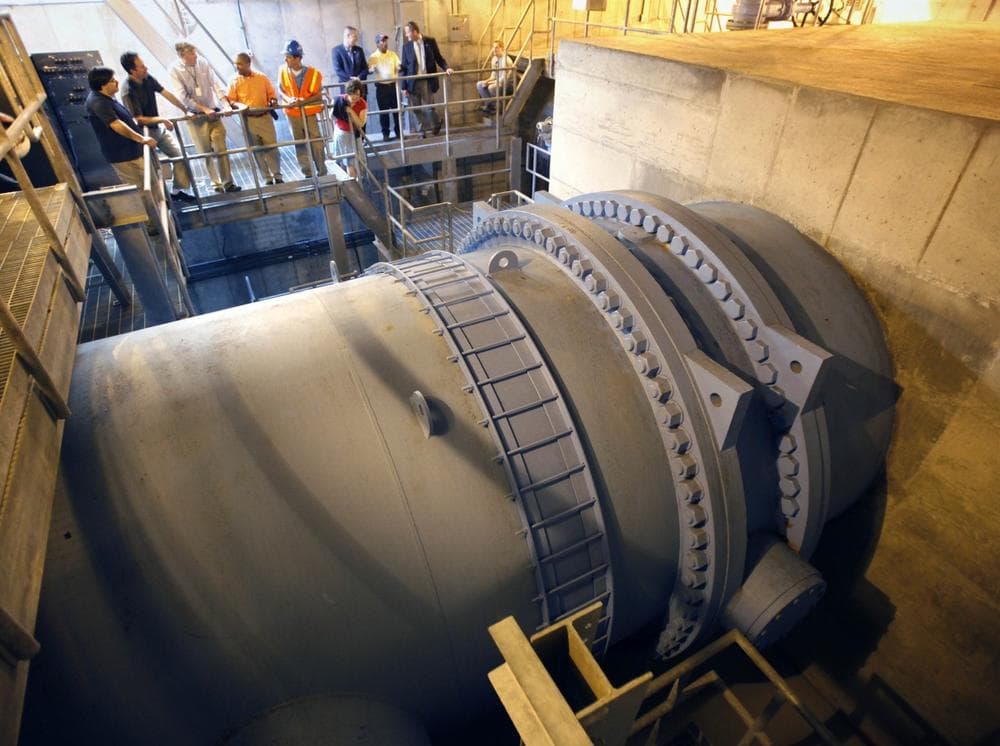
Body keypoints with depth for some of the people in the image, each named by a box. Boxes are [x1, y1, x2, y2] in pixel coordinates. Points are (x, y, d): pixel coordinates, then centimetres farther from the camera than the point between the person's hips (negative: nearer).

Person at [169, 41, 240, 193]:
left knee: (221, 148, -5)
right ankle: (216, 183, 14)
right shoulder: (175, 70, -10)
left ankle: (227, 182, 0)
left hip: (213, 112, 2)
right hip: (196, 116, -1)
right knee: (206, 152, 4)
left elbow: (215, 85, -2)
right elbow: (184, 97, -12)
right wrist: (204, 109, -18)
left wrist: (226, 104, -14)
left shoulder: (202, 62, -4)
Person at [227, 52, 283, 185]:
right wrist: (241, 106, -21)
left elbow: (271, 93, 10)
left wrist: (273, 101, -12)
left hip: (265, 117, 0)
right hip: (248, 119, 0)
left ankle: (277, 176, 10)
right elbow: (230, 100, -2)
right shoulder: (234, 81, 1)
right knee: (257, 150, 3)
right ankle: (267, 179, 9)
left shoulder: (262, 77, 3)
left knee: (272, 147, 0)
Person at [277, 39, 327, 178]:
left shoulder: (313, 73, -12)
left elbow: (318, 95, -9)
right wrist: (289, 99, -19)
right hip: (292, 113, 2)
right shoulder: (283, 70, -6)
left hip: (309, 113, -2)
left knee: (316, 142, 0)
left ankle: (322, 172, 11)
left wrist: (303, 101, -22)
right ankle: (307, 173, 16)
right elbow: (281, 89, 3)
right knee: (300, 144, 8)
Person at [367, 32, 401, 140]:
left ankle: (398, 132, 14)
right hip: (381, 87, -2)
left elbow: (398, 67, 8)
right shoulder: (373, 57, 0)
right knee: (383, 111, 1)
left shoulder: (392, 54, 8)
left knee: (396, 109, 4)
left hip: (393, 85, 2)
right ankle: (385, 133, 8)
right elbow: (369, 70, -4)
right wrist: (372, 69, -27)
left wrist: (400, 68, -16)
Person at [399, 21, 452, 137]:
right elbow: (404, 67, 4)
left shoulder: (430, 41, 1)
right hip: (413, 82, 2)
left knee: (428, 107, -2)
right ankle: (423, 131, 18)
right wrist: (404, 87, 0)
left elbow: (439, 58, 7)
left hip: (427, 80, -2)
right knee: (417, 109, 3)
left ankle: (437, 123, 27)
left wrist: (446, 68, -13)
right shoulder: (406, 46, 4)